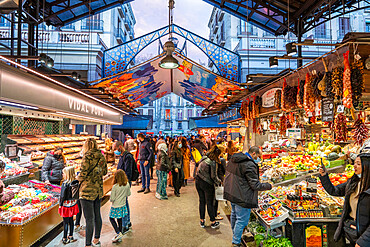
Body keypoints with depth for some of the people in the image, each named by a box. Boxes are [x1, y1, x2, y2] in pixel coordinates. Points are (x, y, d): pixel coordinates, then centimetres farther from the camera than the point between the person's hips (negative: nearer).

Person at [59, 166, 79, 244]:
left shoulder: (65, 184, -22)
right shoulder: (76, 183, -4)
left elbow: (63, 196, -18)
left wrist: (60, 204, -6)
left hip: (66, 205, -6)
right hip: (73, 204, 6)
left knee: (66, 222, 6)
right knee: (71, 220, 17)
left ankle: (65, 239, 18)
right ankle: (71, 236, 29)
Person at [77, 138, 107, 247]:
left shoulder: (87, 157, -17)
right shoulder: (101, 157, 3)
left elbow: (83, 174, -19)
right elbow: (105, 172, 11)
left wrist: (78, 177, 2)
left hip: (87, 191, -7)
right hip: (99, 189, 7)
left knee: (89, 219, 1)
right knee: (97, 215, 19)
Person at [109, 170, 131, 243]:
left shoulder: (115, 186, -23)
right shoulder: (127, 185, -9)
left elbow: (112, 199, -18)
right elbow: (129, 194, 5)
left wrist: (111, 199, 4)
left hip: (115, 206, -5)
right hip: (123, 205, 5)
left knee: (111, 218, 15)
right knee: (120, 219, 18)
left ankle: (118, 233, 5)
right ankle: (119, 237, 27)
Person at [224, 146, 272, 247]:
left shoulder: (233, 159, 3)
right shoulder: (249, 165, -24)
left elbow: (228, 174, 14)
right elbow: (255, 185, -20)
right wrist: (269, 186, -5)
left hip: (231, 193, 9)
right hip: (242, 197, -9)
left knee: (234, 215, 25)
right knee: (241, 219, 6)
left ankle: (235, 235, 45)